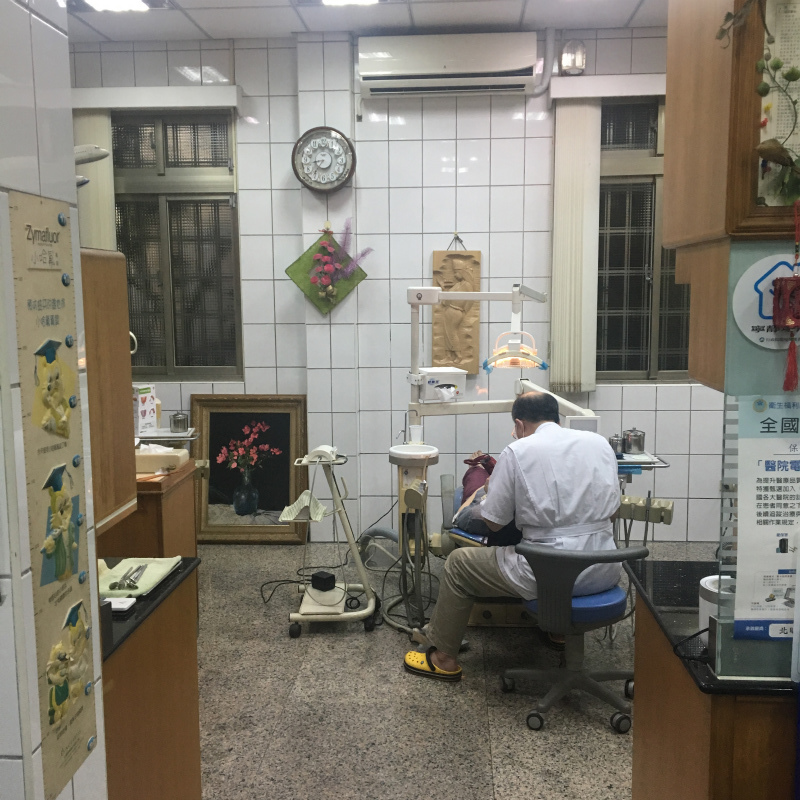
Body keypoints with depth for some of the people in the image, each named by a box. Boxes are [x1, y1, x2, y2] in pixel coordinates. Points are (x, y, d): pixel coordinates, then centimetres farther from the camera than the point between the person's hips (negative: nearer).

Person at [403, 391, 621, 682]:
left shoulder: (517, 452, -9)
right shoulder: (600, 443, 5)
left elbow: (493, 523, -2)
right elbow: (612, 512, 15)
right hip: (605, 574, 6)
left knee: (458, 563, 16)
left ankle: (444, 658, 26)